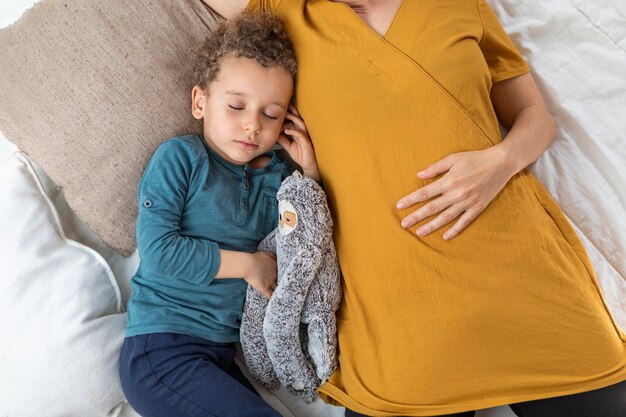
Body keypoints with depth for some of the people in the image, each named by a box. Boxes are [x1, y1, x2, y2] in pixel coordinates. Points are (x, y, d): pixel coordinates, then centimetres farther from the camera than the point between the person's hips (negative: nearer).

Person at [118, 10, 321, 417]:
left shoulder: (277, 176, 8)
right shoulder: (180, 157, -7)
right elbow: (156, 250, -15)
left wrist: (311, 174, 0)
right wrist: (248, 263, -10)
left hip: (221, 352, 6)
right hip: (160, 350, -6)